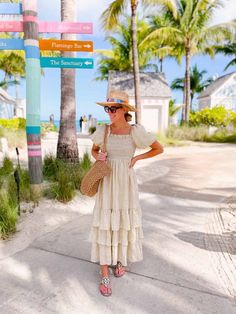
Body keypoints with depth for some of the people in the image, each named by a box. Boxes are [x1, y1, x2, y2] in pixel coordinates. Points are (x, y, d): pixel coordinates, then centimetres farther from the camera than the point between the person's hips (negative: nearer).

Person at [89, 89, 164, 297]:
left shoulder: (136, 130, -9)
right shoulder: (103, 130, -2)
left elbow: (159, 149, 0)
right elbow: (94, 150, 14)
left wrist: (136, 158, -6)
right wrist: (98, 156, -8)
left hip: (126, 182, -1)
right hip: (107, 182, 1)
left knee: (125, 222, 12)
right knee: (105, 224, 1)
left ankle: (121, 259, 41)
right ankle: (104, 275, 15)